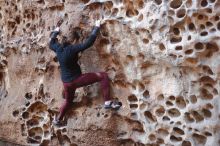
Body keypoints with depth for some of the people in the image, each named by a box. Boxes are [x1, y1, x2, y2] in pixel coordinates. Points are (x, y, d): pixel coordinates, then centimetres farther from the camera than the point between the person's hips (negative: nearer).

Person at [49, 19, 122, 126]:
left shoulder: (58, 48, -3)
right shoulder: (72, 49, -21)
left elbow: (51, 43, 22)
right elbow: (89, 42, -23)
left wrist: (56, 31, 34)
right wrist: (97, 27, -13)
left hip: (66, 82, 7)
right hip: (76, 79, -7)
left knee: (68, 100, 34)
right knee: (103, 76, -6)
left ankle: (58, 120, 43)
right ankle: (108, 102, -12)